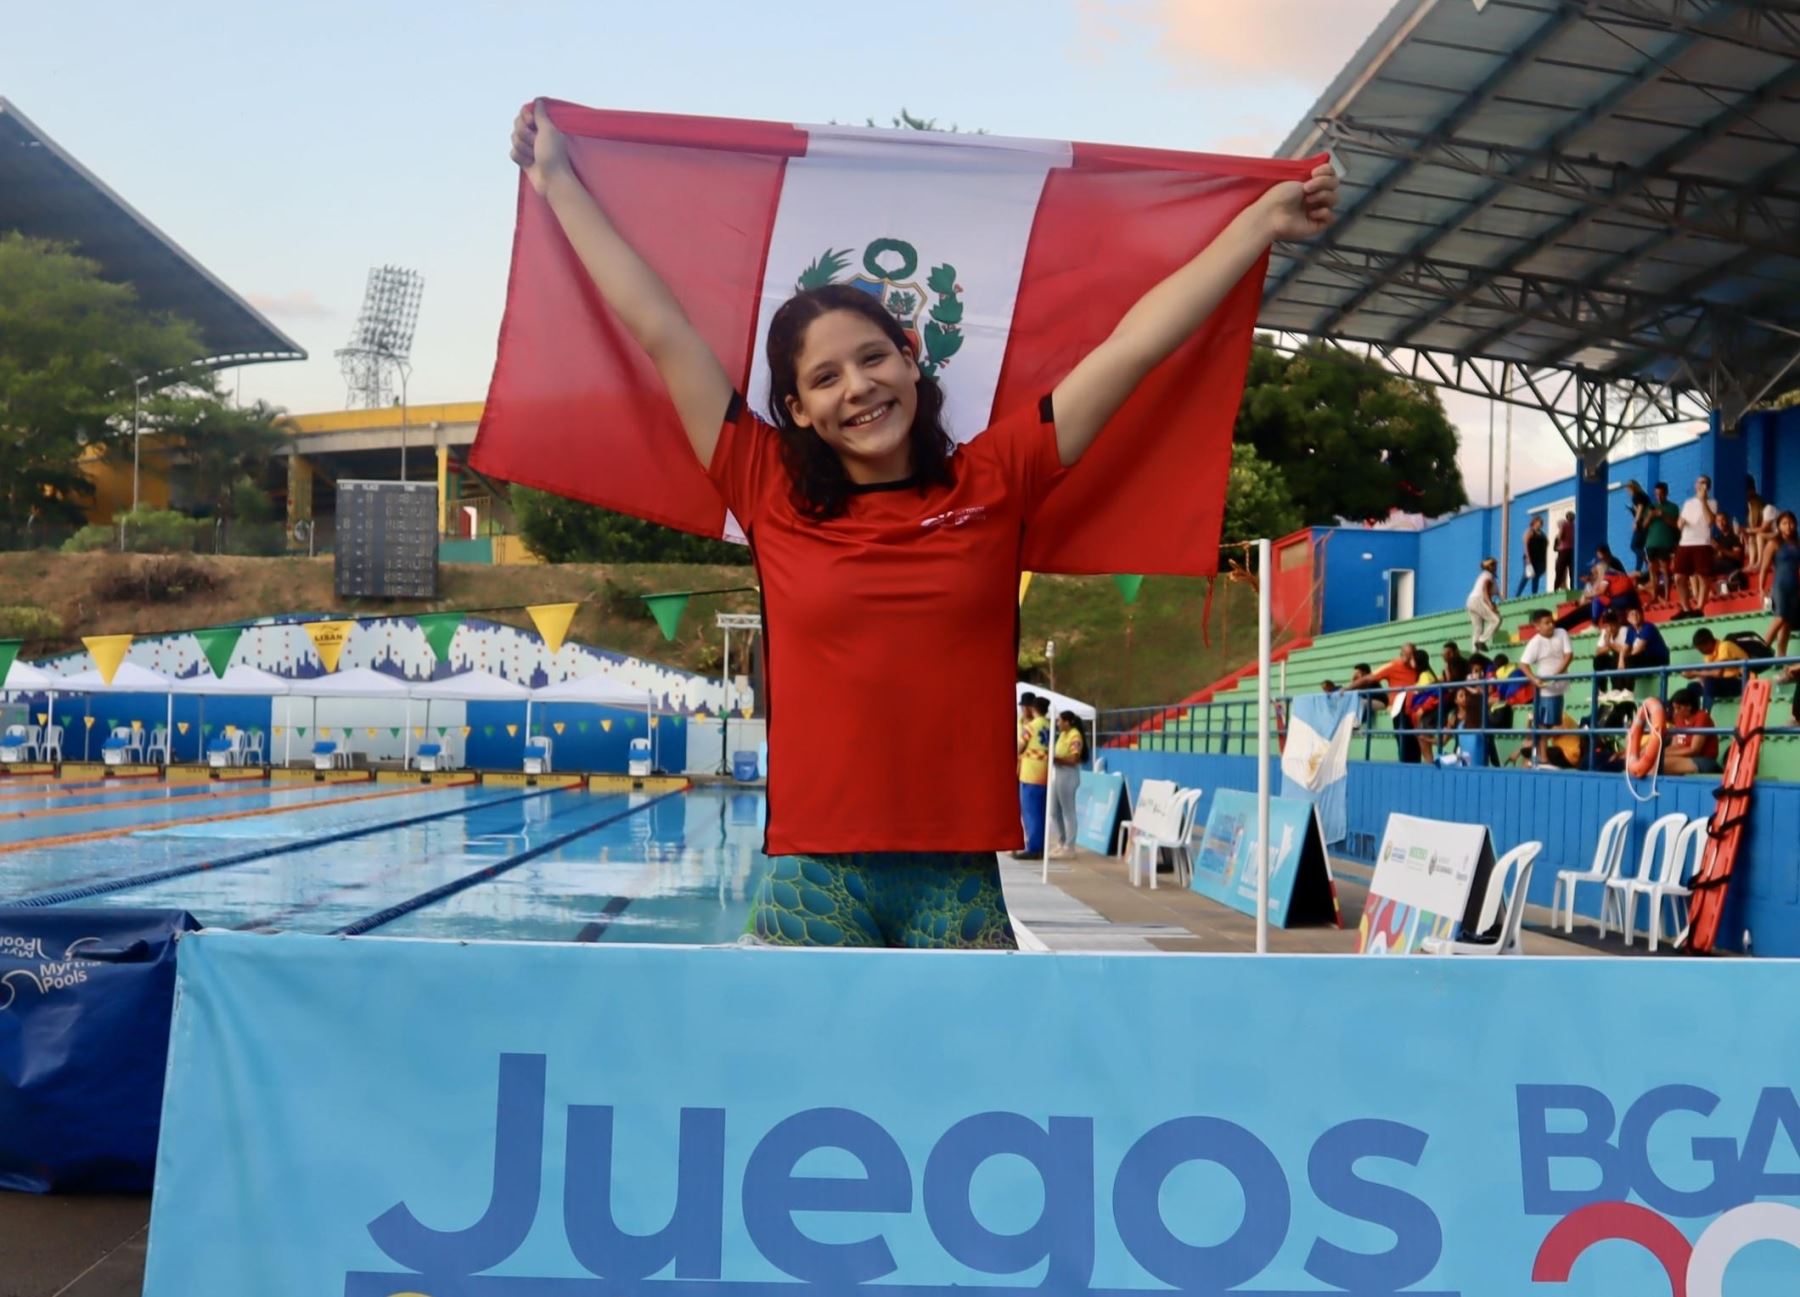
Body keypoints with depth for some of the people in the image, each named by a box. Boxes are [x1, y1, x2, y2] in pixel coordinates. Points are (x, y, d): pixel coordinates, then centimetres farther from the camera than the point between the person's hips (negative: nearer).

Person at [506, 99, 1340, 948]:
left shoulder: (991, 482, 5)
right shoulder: (775, 498, 3)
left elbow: (1134, 344, 7)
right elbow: (661, 331, 7)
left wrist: (1265, 220, 12)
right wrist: (557, 182, 14)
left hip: (959, 882, 1)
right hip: (812, 879, 0)